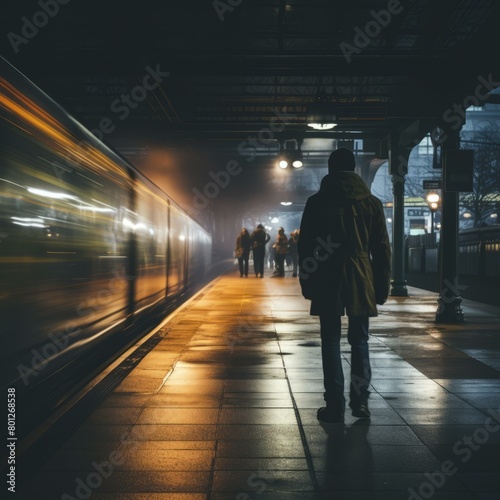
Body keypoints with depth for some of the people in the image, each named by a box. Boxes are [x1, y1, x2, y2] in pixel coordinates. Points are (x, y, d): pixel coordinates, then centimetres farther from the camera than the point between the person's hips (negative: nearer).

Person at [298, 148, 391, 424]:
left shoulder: (317, 202, 1)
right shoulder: (371, 202, 5)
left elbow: (305, 246, 1)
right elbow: (382, 249, 5)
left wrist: (307, 282, 7)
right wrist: (382, 285, 10)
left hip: (327, 281, -1)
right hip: (361, 281, 2)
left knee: (331, 342, 3)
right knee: (359, 340, 12)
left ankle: (335, 405, 3)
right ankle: (360, 400, 9)